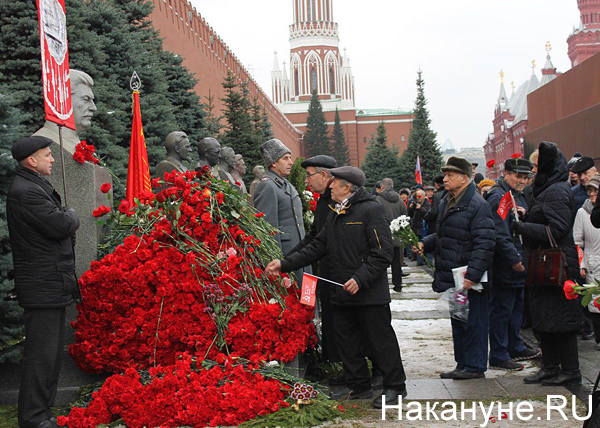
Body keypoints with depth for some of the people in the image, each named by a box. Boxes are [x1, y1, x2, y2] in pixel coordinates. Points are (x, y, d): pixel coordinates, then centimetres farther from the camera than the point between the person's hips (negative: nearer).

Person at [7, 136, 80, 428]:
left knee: (53, 352, 16)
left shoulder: (36, 186, 17)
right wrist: (71, 216, -2)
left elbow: (63, 227, 23)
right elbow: (61, 225, -22)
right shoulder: (26, 192, -18)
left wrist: (65, 221, 2)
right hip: (43, 287, -11)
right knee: (41, 354, -5)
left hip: (53, 284, 11)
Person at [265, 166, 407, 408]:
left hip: (370, 294, -9)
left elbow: (383, 252, -16)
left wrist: (360, 279, -23)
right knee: (347, 340, 13)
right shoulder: (335, 216, 16)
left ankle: (394, 387, 12)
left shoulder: (370, 210, -11)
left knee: (381, 340, 0)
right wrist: (285, 264, 10)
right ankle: (359, 386, 26)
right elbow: (317, 247, 18)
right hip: (342, 294, 9)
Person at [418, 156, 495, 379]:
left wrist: (472, 275, -24)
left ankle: (475, 366, 7)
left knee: (472, 321, -2)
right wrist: (425, 244, 8)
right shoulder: (447, 203, 15)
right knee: (458, 321, 15)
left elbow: (485, 244, -19)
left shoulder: (477, 205, -14)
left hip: (470, 279, -9)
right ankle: (463, 365, 25)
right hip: (452, 277, 9)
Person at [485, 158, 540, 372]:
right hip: (504, 266, -10)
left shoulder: (518, 196, 17)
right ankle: (498, 356, 3)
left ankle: (515, 348, 31)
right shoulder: (498, 197, -15)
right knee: (501, 310, -3)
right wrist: (514, 259, -22)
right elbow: (500, 234, -22)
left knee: (517, 306, 19)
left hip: (518, 264, 10)